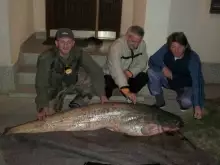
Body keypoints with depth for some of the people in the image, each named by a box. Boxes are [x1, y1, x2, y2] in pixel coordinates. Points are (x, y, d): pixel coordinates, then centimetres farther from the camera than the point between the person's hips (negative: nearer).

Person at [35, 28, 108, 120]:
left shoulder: (78, 54, -17)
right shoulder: (46, 58, -27)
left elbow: (96, 72, -19)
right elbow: (41, 85, -34)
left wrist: (102, 95, -31)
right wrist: (43, 107, -48)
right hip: (52, 92, -4)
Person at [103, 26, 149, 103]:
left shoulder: (142, 44, -14)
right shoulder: (116, 46, -32)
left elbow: (142, 63, -7)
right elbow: (116, 70, -44)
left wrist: (130, 72, -28)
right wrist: (127, 91, -54)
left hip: (129, 75, 5)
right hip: (111, 75, -4)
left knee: (144, 76, -21)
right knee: (107, 82, -35)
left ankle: (129, 97, 1)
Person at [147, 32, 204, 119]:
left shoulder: (193, 58, -28)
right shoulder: (166, 49, -20)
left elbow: (197, 81, -33)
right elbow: (152, 60, -12)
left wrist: (197, 105, -40)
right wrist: (163, 67, -32)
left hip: (186, 86, -3)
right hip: (169, 80, 4)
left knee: (187, 101, -33)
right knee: (151, 71, -23)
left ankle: (181, 98, 8)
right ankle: (160, 101, -3)